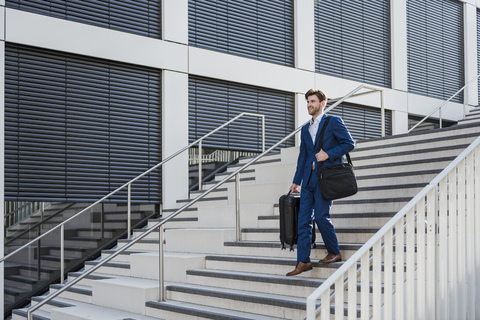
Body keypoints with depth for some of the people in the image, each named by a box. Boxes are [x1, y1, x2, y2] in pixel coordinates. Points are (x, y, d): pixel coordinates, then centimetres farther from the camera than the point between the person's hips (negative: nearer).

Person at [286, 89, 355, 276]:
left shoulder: (334, 122, 1)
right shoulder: (305, 129, 20)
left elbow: (349, 143, -4)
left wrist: (328, 154, -15)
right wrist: (296, 181, 17)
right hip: (309, 179, 6)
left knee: (321, 216, -11)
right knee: (303, 219, 0)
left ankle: (334, 253, 10)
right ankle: (303, 261, 3)